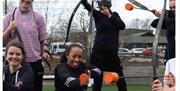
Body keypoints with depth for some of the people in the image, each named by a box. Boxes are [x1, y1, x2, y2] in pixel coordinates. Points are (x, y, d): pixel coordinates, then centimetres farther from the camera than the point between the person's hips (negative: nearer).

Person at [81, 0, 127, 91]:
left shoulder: (114, 15, 10)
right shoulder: (98, 15, 2)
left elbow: (122, 26, -5)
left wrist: (110, 16, -9)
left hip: (112, 51, 2)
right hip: (99, 50, -2)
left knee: (120, 78, 3)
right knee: (97, 77, 0)